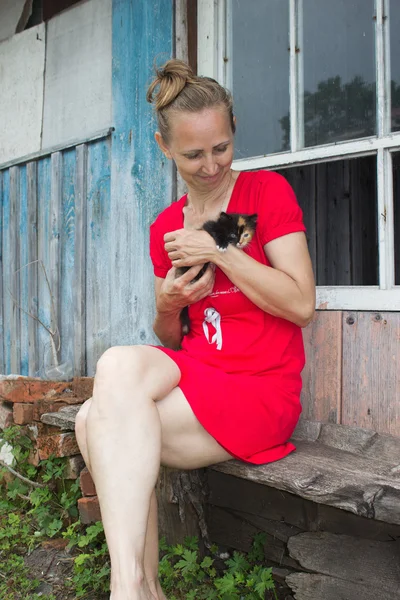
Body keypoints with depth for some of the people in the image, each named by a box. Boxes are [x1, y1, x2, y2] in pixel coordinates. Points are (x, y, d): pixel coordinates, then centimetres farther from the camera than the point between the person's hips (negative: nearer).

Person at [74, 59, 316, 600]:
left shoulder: (267, 190, -1)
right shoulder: (165, 228, 13)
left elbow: (301, 306, -11)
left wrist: (217, 250, -12)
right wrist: (167, 306, -5)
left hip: (264, 389, -5)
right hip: (196, 374, 5)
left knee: (99, 424, -22)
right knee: (122, 361, -26)